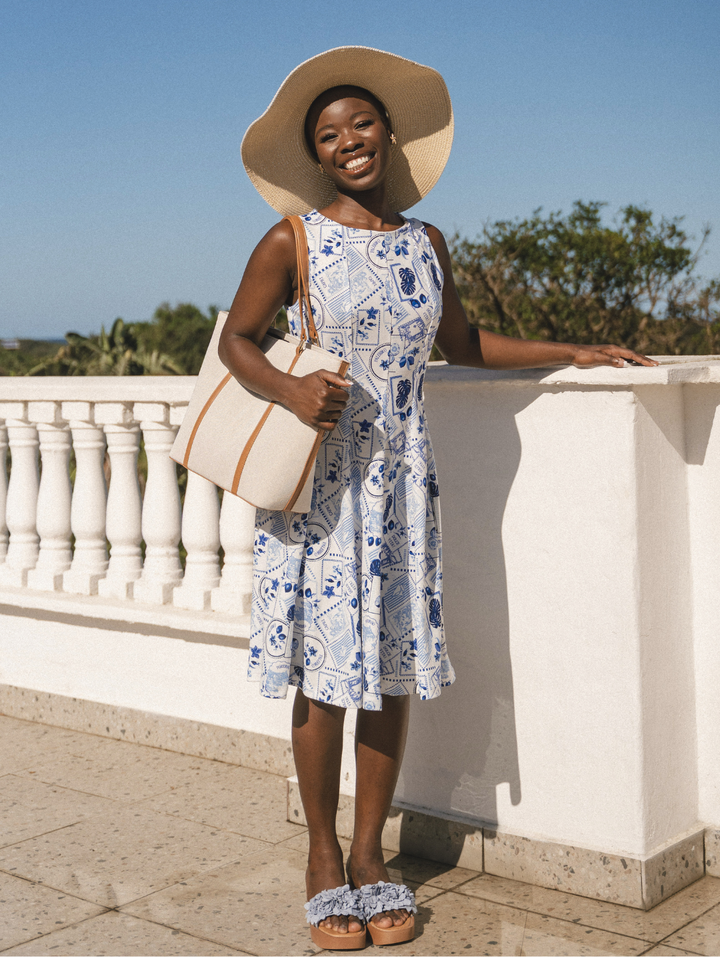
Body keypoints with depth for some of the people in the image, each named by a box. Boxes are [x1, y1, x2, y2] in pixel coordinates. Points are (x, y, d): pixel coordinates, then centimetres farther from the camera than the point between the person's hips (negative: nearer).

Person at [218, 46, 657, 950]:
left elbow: (460, 343, 19)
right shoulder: (292, 242, -3)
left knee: (394, 668, 6)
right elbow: (236, 339, 2)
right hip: (316, 480, -3)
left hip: (400, 479, 4)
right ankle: (323, 857, 18)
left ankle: (370, 854, 21)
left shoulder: (425, 243, 9)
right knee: (325, 672, 0)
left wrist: (575, 352, 18)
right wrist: (288, 390, -18)